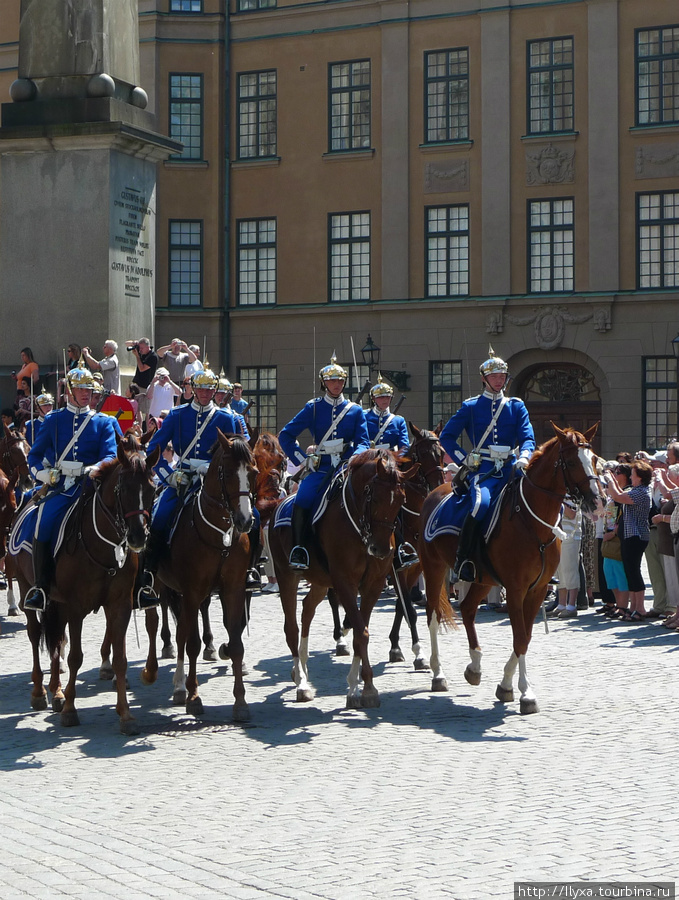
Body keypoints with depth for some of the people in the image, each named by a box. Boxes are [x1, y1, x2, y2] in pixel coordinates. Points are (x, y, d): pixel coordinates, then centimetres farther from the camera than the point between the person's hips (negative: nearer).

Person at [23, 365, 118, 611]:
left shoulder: (103, 422, 13)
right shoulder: (53, 420, 15)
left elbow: (111, 455, 0)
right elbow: (35, 455, 15)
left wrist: (96, 469, -21)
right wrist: (42, 472, -6)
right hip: (60, 486, 0)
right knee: (44, 523, -26)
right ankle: (41, 587, -18)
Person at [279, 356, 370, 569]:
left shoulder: (356, 411, 13)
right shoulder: (313, 408, 10)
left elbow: (363, 441, 7)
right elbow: (286, 435, 11)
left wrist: (356, 458, -15)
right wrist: (302, 460, 1)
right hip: (320, 469, -1)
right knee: (301, 501, -29)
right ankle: (298, 549, -20)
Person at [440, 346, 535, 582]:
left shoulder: (516, 406, 16)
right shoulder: (470, 407, 10)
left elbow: (528, 436, 6)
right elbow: (447, 436, 11)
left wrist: (524, 457, -16)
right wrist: (464, 459, -1)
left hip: (510, 469, 4)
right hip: (483, 470, -4)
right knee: (482, 503, -34)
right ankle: (463, 560, -26)